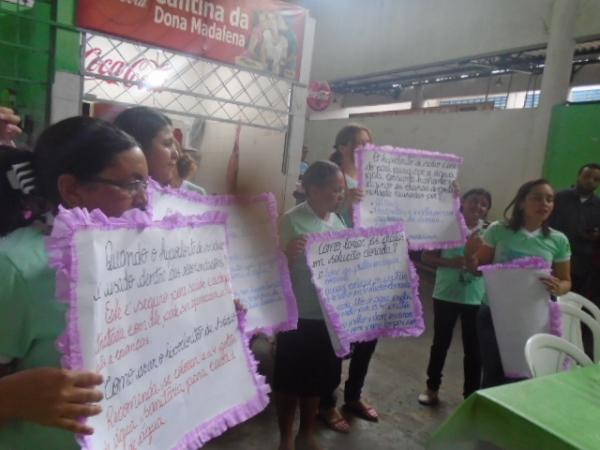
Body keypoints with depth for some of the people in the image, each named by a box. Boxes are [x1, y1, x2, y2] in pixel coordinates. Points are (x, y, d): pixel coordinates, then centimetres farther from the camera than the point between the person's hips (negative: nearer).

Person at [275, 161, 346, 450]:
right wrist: (289, 254, -35)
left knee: (318, 380, 20)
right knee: (290, 382, 11)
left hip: (330, 315, 6)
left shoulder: (337, 221, 5)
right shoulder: (292, 221, -16)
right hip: (299, 317, -6)